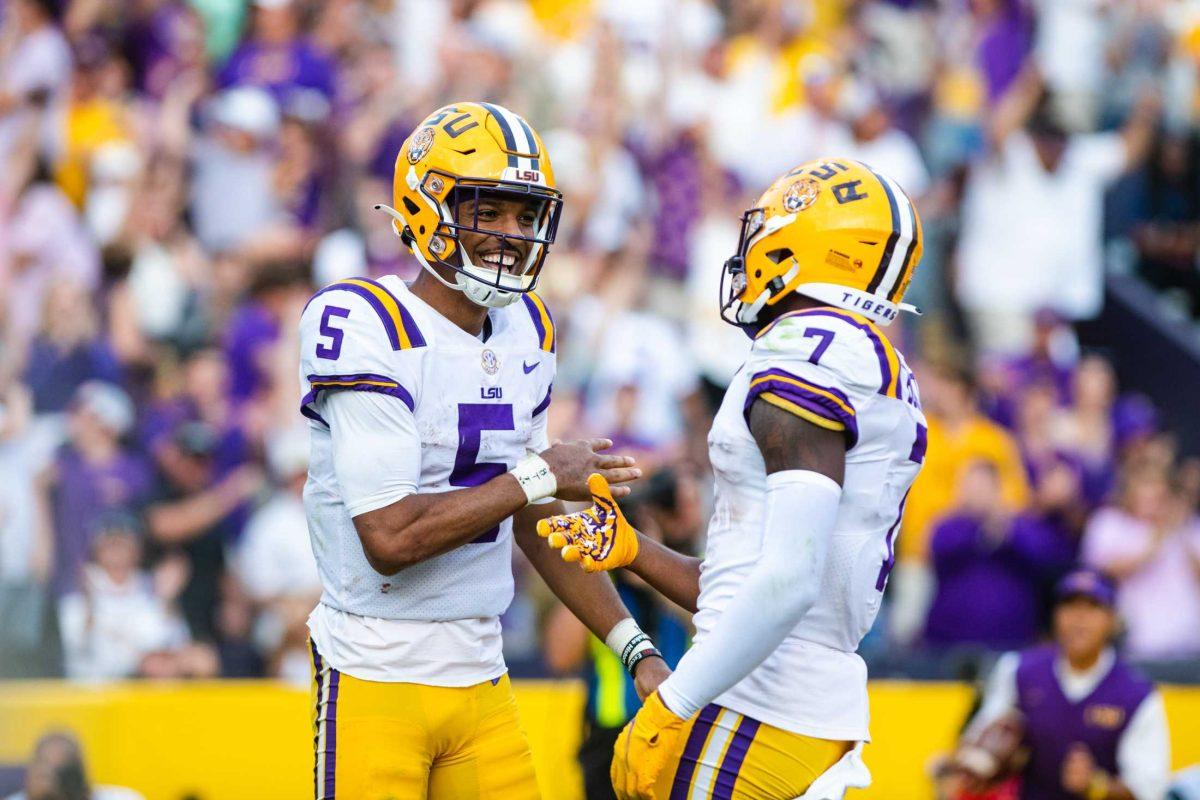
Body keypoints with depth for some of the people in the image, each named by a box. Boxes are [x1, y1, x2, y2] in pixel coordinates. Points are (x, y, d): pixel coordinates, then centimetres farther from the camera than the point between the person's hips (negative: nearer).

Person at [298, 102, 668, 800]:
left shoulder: (525, 332, 10)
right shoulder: (368, 327, -16)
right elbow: (390, 539, -23)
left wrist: (637, 650, 11)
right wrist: (536, 475, -14)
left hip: (481, 679, 7)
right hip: (377, 681, -7)